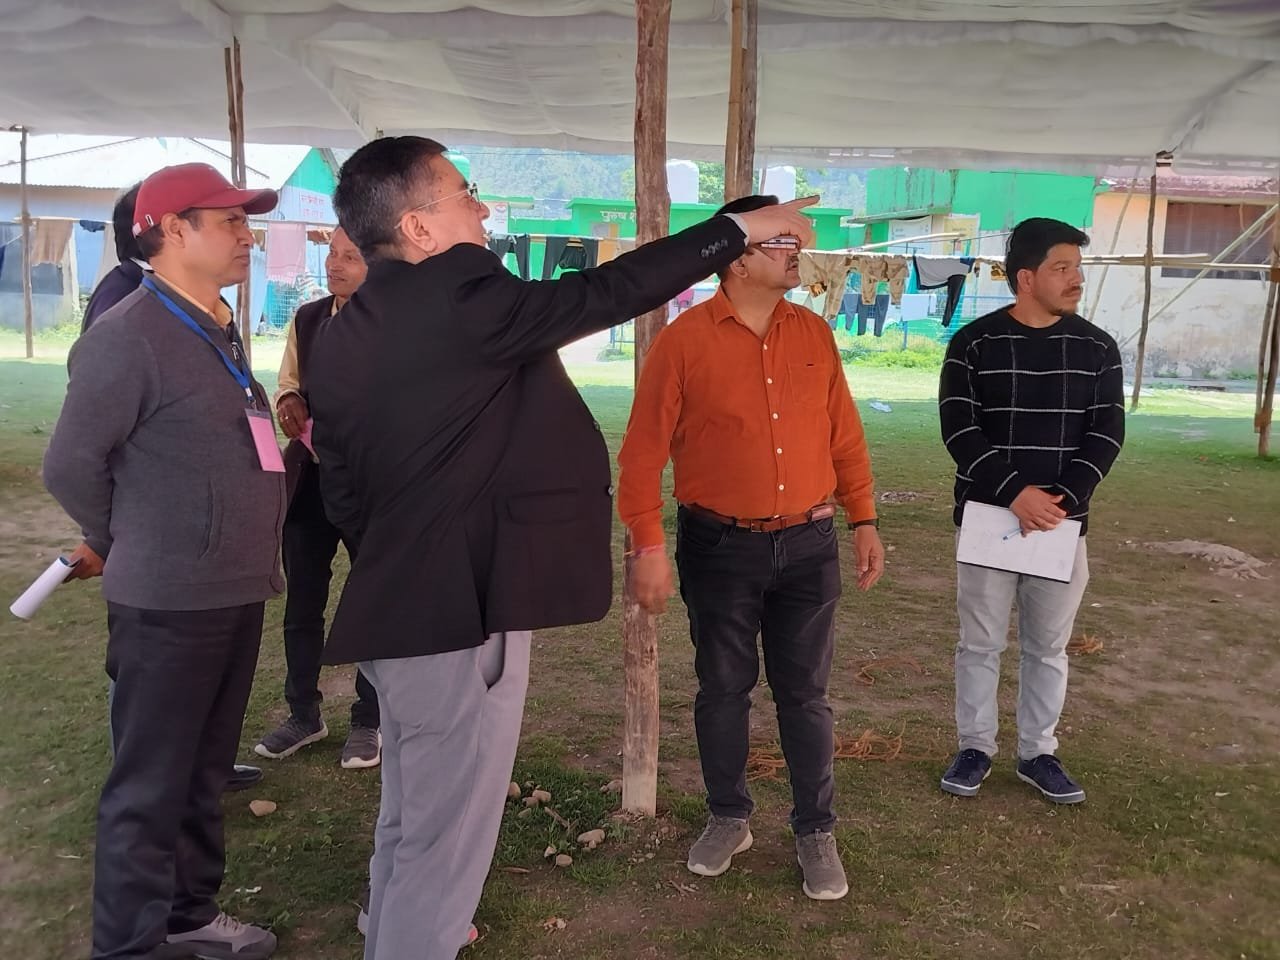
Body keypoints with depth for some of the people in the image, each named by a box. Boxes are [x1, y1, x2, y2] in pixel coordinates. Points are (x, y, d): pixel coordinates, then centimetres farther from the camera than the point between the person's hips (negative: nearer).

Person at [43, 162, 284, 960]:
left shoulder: (218, 332, 12)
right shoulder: (129, 335, -16)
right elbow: (70, 466, -14)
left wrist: (253, 562, 15)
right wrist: (125, 548, 1)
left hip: (235, 593, 8)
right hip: (170, 602, -8)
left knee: (204, 773, 20)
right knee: (150, 785, 5)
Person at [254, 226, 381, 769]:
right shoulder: (307, 319, 7)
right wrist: (288, 401, -2)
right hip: (309, 480, 6)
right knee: (301, 604, 13)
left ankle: (369, 721, 25)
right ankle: (304, 714, 31)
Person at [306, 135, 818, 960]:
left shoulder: (338, 341, 8)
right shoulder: (459, 295, -16)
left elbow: (346, 495, 12)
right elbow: (607, 294, -9)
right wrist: (739, 230, 2)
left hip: (397, 609, 9)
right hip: (460, 613, -9)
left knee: (409, 822, 27)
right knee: (444, 841, 5)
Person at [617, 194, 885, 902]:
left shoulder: (814, 334, 5)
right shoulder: (684, 339, -7)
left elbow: (844, 435, 10)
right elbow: (643, 450, -7)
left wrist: (864, 520, 7)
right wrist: (648, 545, -12)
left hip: (808, 545, 3)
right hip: (719, 547, -2)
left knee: (804, 692, 10)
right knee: (723, 689, 11)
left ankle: (816, 832, 25)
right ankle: (729, 818, 31)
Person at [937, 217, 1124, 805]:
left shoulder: (1097, 348, 4)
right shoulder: (974, 343, -4)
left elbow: (1106, 433, 0)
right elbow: (959, 429, -10)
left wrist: (1064, 499, -14)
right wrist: (1016, 493, -20)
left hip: (1063, 521, 2)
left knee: (1048, 647, 12)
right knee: (980, 643, 8)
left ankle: (1038, 752, 27)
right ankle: (975, 747, 24)